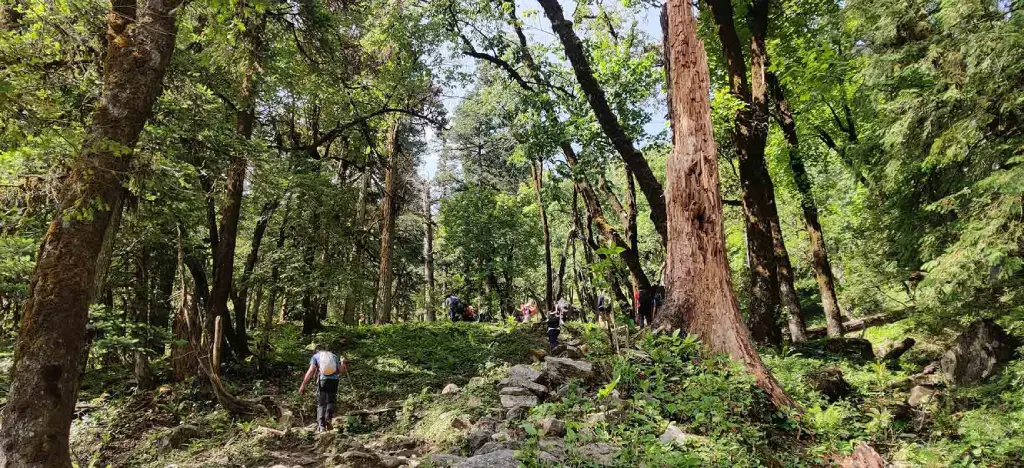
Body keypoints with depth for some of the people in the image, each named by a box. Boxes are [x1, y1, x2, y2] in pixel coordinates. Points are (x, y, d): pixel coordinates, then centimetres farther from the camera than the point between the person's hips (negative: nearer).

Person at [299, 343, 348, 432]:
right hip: (334, 380, 2)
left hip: (323, 380, -2)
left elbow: (311, 371, -2)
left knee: (321, 404, 9)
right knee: (330, 401, 17)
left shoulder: (315, 356, 13)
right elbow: (341, 370, 14)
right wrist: (342, 363, 35)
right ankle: (328, 418, -7)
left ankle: (321, 426, 0)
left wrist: (303, 385, -2)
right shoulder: (334, 355, 20)